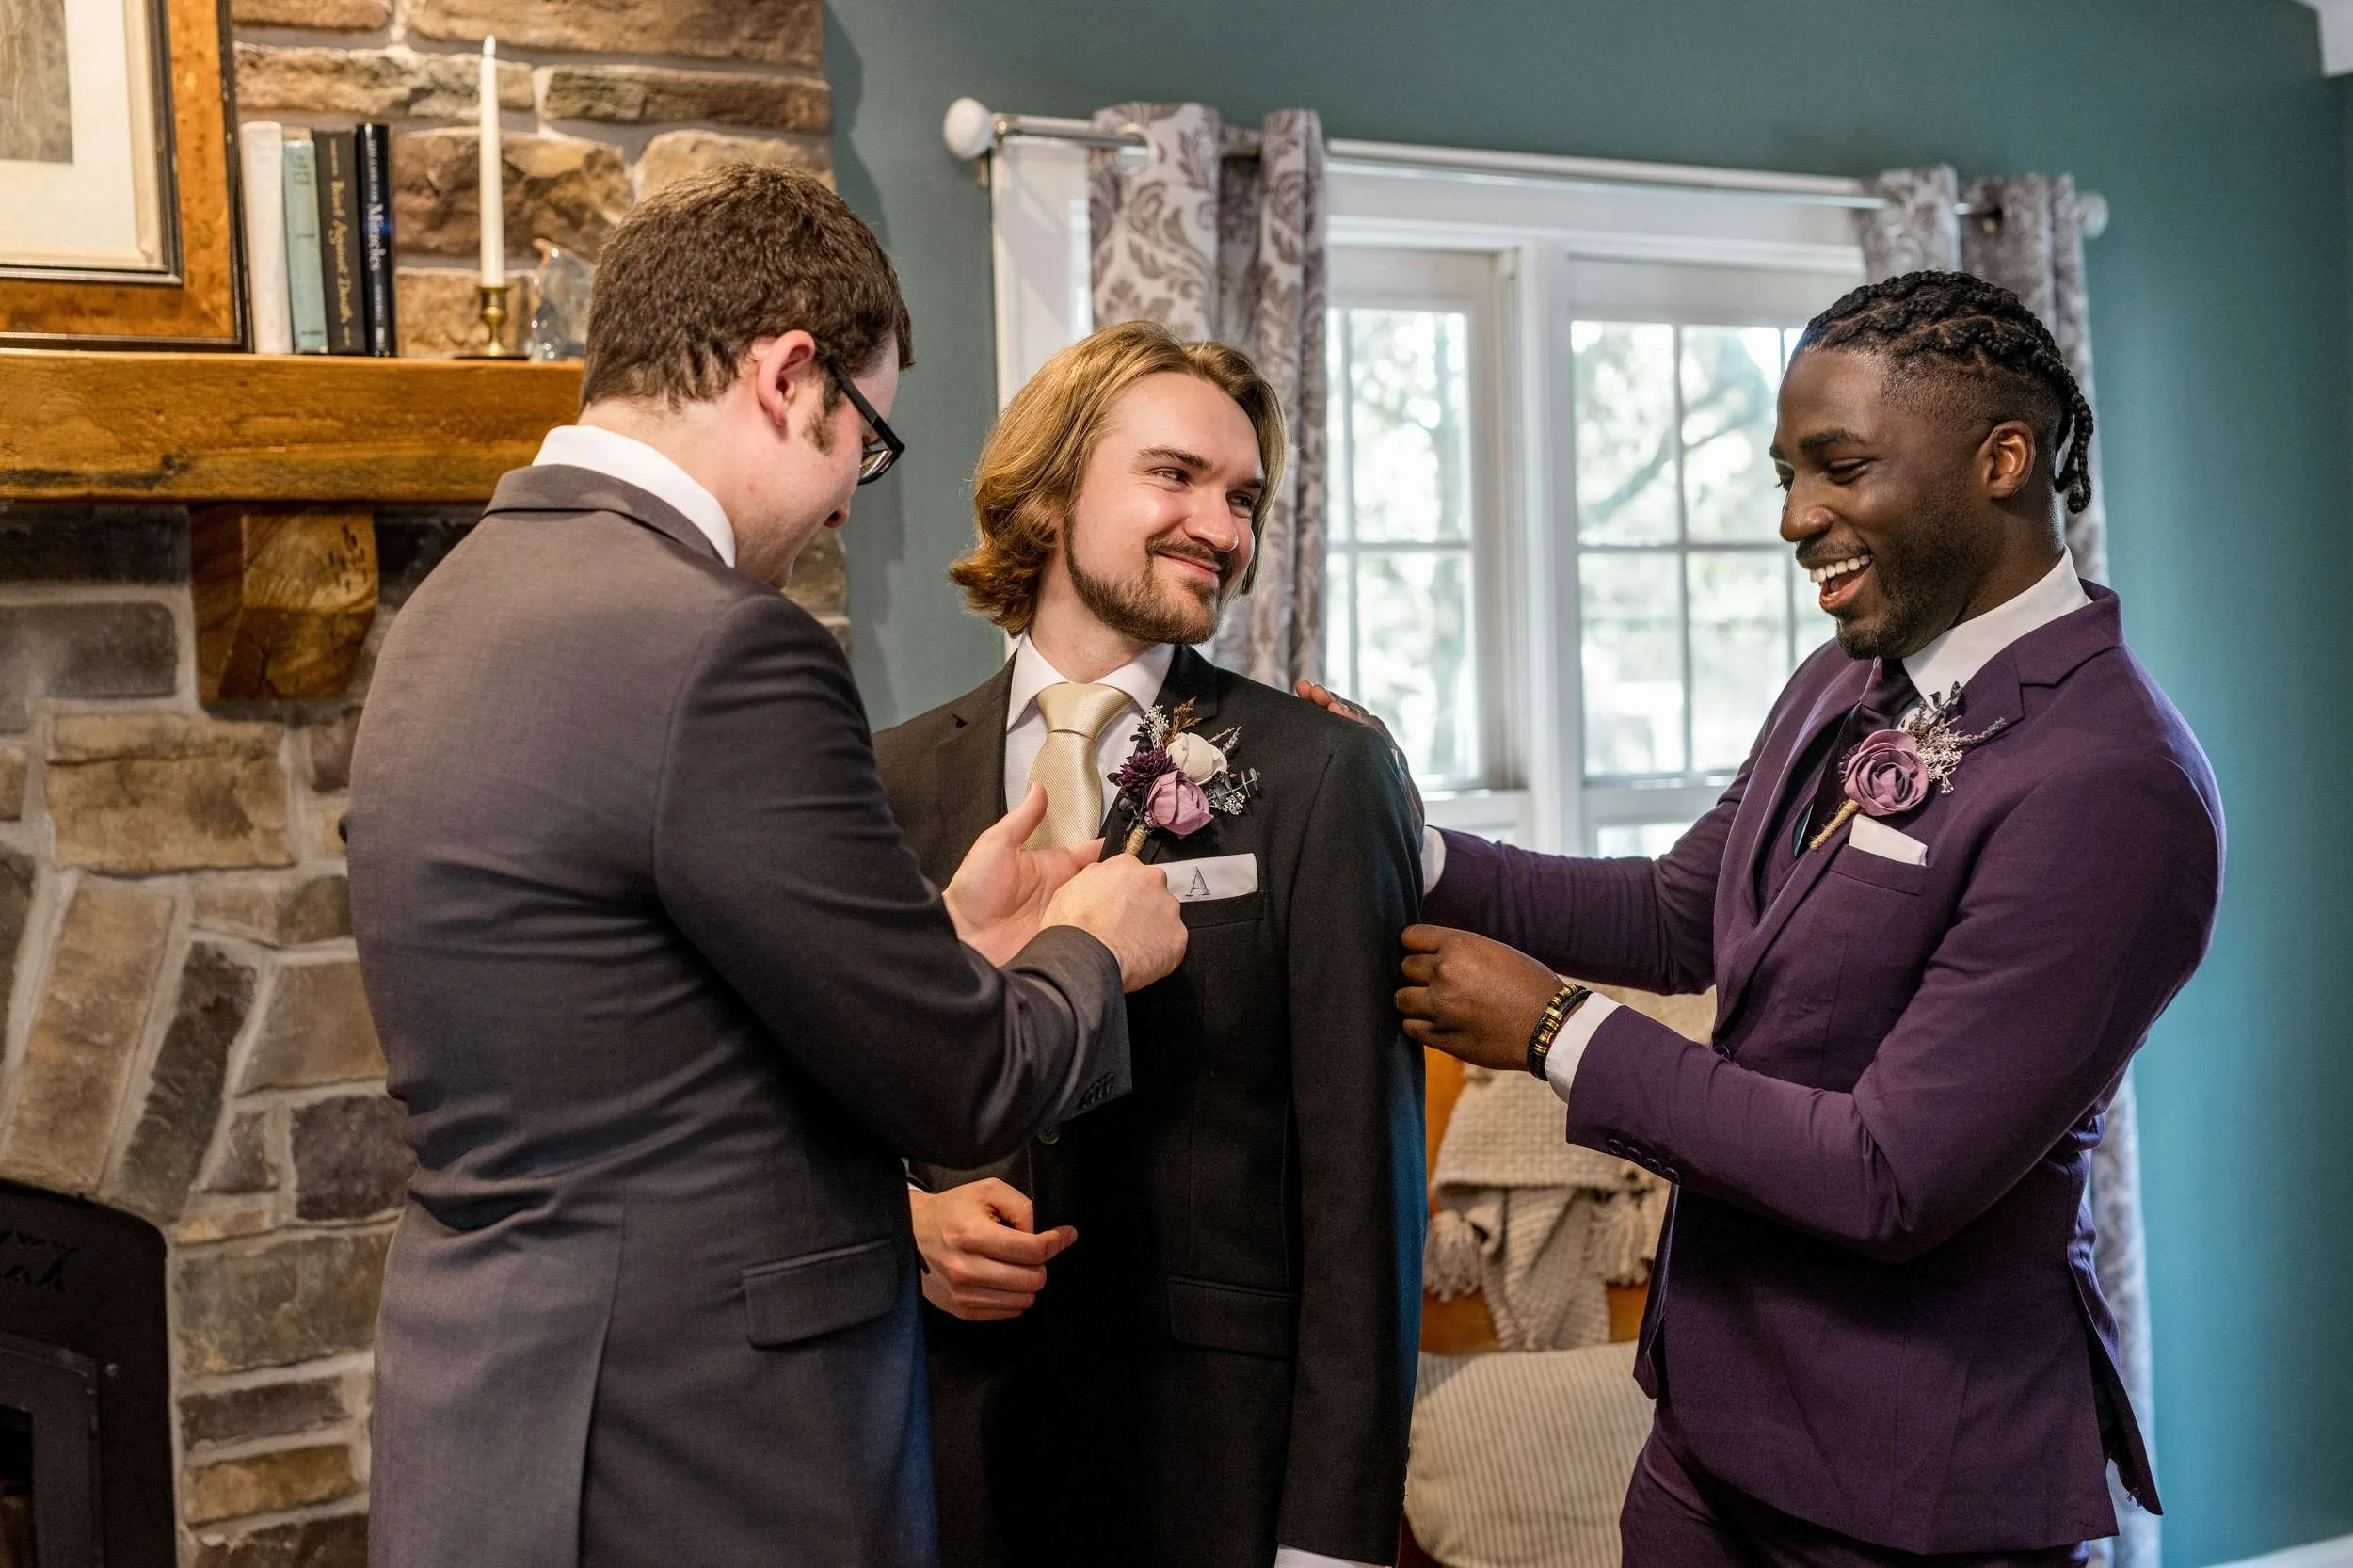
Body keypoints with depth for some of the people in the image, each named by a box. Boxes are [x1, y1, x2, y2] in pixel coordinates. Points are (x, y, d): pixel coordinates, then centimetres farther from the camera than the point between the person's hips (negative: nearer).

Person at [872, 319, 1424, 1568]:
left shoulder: (1323, 777, -5)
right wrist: (904, 1221, -8)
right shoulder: (898, 779, 3)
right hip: (958, 1427, 3)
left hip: (1222, 1433, -2)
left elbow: (1358, 1180, -9)